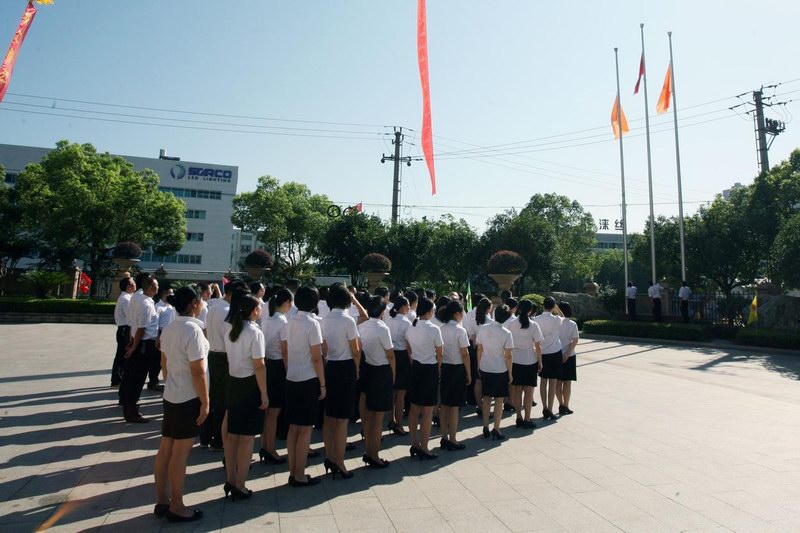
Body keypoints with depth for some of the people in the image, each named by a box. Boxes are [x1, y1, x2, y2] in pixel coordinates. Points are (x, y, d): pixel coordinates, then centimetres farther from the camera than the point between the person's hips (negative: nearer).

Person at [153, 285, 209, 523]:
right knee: (180, 454, 2)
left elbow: (164, 364, 15)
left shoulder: (169, 329, 6)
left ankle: (162, 501, 28)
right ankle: (176, 507, 15)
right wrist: (205, 402, -15)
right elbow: (198, 372, -22)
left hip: (170, 396, 9)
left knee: (165, 449, 15)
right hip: (188, 399, -9)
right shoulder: (193, 329, -21)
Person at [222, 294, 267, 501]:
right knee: (246, 438, 3)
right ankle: (239, 485, 11)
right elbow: (259, 367, -18)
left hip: (233, 383, 8)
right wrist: (264, 394, -13)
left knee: (232, 434, 15)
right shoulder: (255, 332, -18)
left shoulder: (229, 328, 4)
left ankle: (230, 480, 27)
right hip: (250, 385, -7)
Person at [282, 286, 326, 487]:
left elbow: (284, 352, 10)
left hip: (291, 380, 7)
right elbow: (316, 358, -16)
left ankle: (292, 472, 23)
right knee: (305, 429, 3)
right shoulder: (312, 324, -15)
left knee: (293, 427, 14)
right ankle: (300, 476, 12)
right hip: (308, 381, -7)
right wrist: (322, 384, -8)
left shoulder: (289, 323, 4)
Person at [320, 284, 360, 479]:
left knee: (329, 416, 14)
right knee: (342, 419, 1)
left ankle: (329, 457, 25)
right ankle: (339, 463, 9)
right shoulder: (348, 320, -14)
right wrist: (356, 370, 5)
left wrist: (328, 364, 15)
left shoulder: (325, 320, 3)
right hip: (345, 368, -6)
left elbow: (324, 349, 7)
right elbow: (356, 351, -10)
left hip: (329, 367, 6)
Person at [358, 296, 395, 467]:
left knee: (368, 413, 18)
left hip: (367, 369, 7)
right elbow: (390, 355, -13)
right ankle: (374, 456, 15)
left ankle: (367, 451, 30)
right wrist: (393, 374, 2)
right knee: (378, 417, 5)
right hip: (382, 371, -7)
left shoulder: (361, 326, -1)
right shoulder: (382, 328, -18)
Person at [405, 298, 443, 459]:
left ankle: (414, 444, 25)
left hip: (415, 367, 6)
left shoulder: (410, 328, 1)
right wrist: (439, 369, 8)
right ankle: (423, 448, 10)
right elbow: (439, 355, -8)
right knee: (427, 411, 3)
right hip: (430, 369, -6)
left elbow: (409, 350, 8)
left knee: (414, 408, 14)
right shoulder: (434, 329, -16)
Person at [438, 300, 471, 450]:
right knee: (454, 407, 4)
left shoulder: (442, 329, 2)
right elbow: (465, 354, -14)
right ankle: (452, 441, 13)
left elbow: (439, 351, 3)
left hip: (443, 368, 6)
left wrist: (440, 369, 10)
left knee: (444, 405, 13)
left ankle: (444, 438, 23)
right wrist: (469, 374, -5)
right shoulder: (460, 330, -14)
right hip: (457, 369, -6)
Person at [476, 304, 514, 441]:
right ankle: (496, 429, 12)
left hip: (485, 368, 3)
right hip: (500, 370, -3)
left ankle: (485, 428, 19)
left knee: (486, 398, 14)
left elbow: (479, 349, 0)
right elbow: (508, 356, -11)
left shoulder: (483, 328, -6)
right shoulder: (506, 333, -14)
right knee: (499, 400, 8)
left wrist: (479, 365, 12)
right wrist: (510, 373, 0)